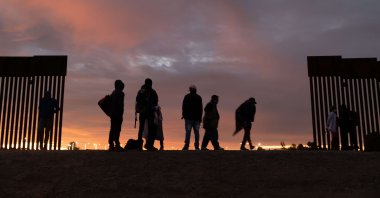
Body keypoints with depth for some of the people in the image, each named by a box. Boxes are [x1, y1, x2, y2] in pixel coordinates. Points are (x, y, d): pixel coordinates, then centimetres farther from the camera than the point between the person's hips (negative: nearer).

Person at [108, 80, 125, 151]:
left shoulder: (113, 93, 17)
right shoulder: (120, 93, -9)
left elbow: (111, 103, 18)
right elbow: (120, 104, -17)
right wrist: (121, 113, -14)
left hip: (112, 113, 8)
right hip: (118, 114, -8)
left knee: (112, 129, 9)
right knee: (117, 129, -10)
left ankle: (111, 145, 10)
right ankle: (117, 145, -13)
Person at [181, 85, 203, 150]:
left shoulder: (187, 97, 0)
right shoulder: (199, 97, 6)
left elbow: (184, 107, 0)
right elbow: (201, 108, 7)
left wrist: (184, 115, 7)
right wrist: (200, 117, 10)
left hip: (188, 117, -2)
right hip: (197, 118, 2)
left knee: (188, 132, -3)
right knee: (196, 132, 5)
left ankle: (186, 146, -8)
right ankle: (197, 146, 3)